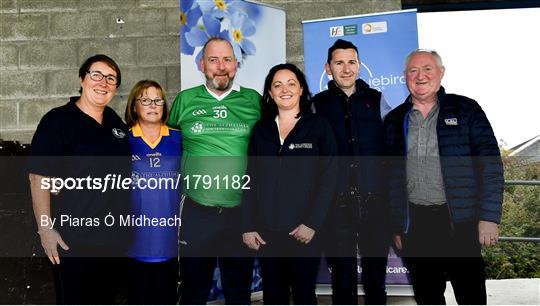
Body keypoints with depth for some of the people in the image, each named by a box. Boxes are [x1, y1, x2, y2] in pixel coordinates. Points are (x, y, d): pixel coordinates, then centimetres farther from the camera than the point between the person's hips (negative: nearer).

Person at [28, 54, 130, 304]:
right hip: (73, 239, -6)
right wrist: (45, 229, -17)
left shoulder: (114, 121, 8)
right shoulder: (58, 121, -13)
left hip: (113, 235, 6)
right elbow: (39, 178, -15)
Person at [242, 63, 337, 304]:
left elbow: (328, 179, -5)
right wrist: (248, 226, 0)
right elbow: (252, 180, 7)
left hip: (304, 231, -2)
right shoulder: (261, 129, 9)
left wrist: (312, 223, -12)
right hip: (266, 230, 3)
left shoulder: (319, 127, 0)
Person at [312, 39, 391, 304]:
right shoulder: (318, 104, 6)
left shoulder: (376, 100, 9)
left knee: (376, 274, 9)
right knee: (342, 275, 6)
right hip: (336, 202, -1)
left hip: (375, 199, 1)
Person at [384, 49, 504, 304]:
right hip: (414, 223, 3)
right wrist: (396, 226, 7)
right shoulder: (394, 120, 10)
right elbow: (389, 176, 11)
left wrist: (489, 217, -10)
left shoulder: (466, 110, 2)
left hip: (460, 219, -2)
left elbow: (490, 165, -3)